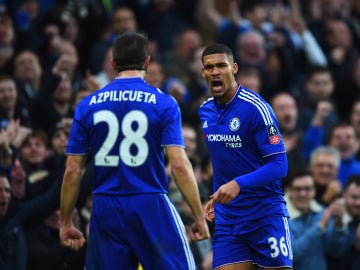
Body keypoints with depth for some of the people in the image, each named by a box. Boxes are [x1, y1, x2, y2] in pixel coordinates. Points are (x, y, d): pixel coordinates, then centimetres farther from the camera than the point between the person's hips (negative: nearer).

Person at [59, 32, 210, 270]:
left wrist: (65, 223, 13)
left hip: (106, 211, 3)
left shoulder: (87, 106, 6)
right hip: (151, 206, -3)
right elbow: (179, 165, -10)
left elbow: (72, 171, 5)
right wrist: (200, 216, -5)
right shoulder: (163, 103, -3)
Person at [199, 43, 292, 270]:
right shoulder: (205, 111, 8)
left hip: (266, 214, -6)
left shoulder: (256, 108, -13)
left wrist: (238, 184, -27)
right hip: (227, 216, 6)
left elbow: (279, 165, -17)